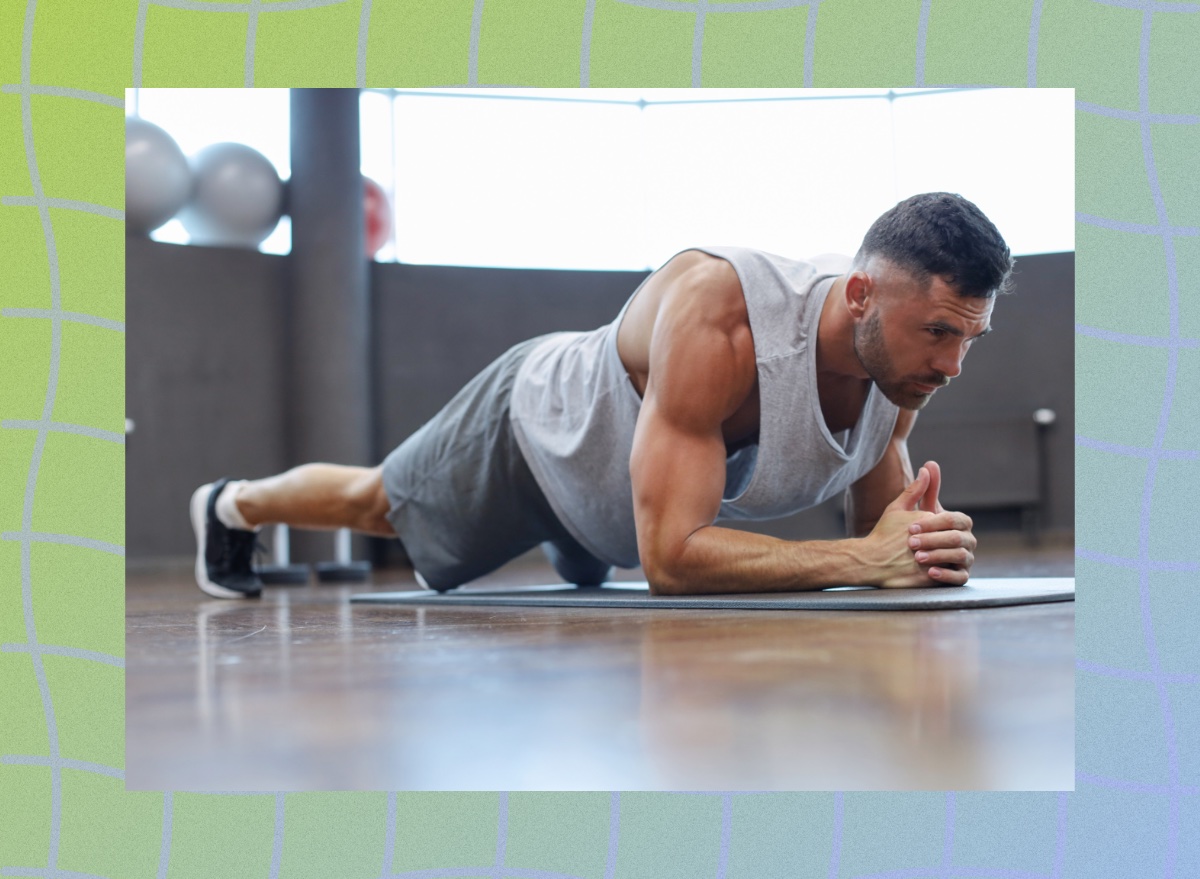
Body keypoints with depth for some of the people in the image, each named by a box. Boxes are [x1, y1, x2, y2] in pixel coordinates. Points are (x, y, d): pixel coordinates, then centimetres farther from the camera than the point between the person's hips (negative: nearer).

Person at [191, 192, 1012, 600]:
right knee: (377, 504, 26)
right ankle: (231, 508, 56)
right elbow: (669, 557, -51)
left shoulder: (906, 362, -27)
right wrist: (865, 558, -56)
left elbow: (878, 529, -11)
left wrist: (920, 544, -35)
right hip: (533, 428, -4)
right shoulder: (715, 309, -49)